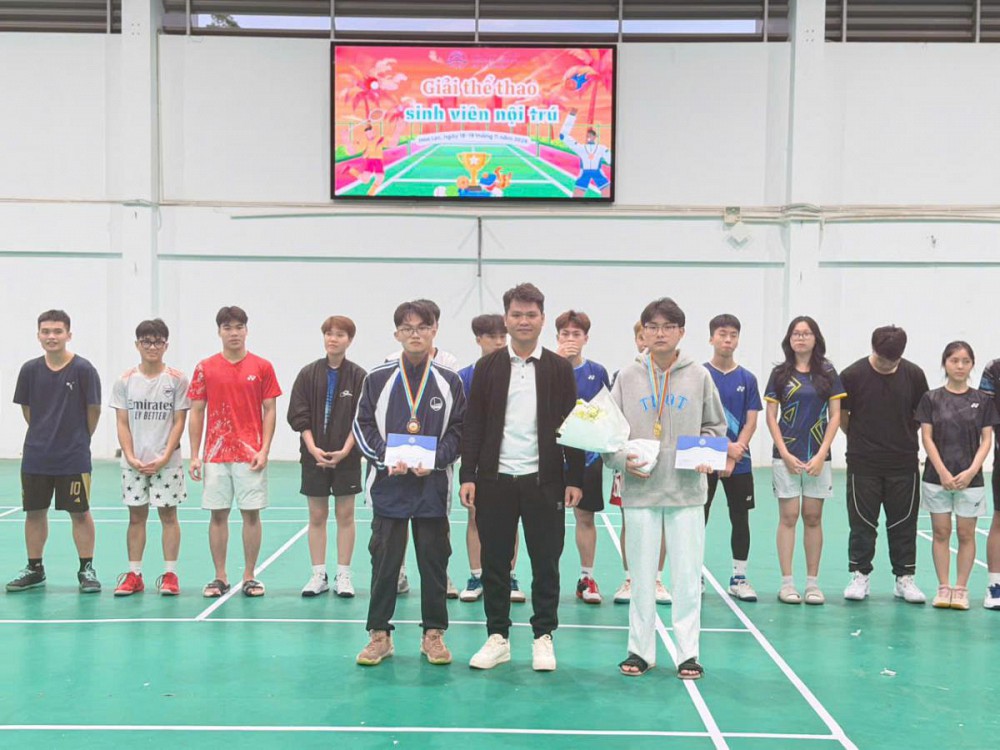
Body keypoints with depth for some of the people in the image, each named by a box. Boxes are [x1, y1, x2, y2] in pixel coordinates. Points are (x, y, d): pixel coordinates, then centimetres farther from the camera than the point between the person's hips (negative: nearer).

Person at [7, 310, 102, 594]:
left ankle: (87, 570, 12)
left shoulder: (83, 369, -9)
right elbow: (26, 408, 12)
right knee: (34, 512, 10)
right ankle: (34, 570, 23)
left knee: (80, 513, 2)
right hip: (35, 455, 4)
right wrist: (44, 435, 12)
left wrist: (79, 439, 7)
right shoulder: (30, 369, 2)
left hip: (74, 457, -4)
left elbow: (94, 409, -2)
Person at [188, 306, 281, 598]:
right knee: (218, 514, 4)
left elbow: (270, 411, 2)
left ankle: (250, 577, 12)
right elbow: (196, 412, 7)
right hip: (215, 455, 1)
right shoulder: (205, 368, 5)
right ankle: (220, 578, 14)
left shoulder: (262, 367, 2)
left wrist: (264, 450, -8)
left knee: (251, 514, 2)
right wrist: (194, 455, 1)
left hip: (251, 455, -1)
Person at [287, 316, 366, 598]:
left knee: (345, 515, 4)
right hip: (314, 456, 1)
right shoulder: (308, 374, 2)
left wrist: (344, 451, -13)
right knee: (317, 516, 6)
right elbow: (299, 416, -1)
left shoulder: (358, 376, -2)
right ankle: (319, 575, 14)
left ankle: (343, 575, 13)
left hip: (346, 457, -1)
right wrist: (313, 448, -12)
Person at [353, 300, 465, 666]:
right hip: (387, 485, 0)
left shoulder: (449, 381, 3)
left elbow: (458, 430, 4)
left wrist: (435, 460, -11)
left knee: (434, 559, 6)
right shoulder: (378, 378, 3)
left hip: (432, 485, 0)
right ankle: (379, 634, 15)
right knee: (384, 559, 4)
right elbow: (363, 425, 4)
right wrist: (386, 458, -11)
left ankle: (434, 633, 18)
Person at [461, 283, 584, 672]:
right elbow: (473, 425, 5)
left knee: (546, 563, 5)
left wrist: (575, 479, -1)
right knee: (495, 562, 7)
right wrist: (468, 475, -3)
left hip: (544, 480, -1)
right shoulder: (488, 367, 5)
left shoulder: (560, 369, 4)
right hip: (495, 479, 1)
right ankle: (497, 636, 18)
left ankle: (543, 637, 17)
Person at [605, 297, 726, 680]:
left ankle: (688, 652, 12)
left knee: (688, 575, 2)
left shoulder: (699, 376, 3)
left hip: (686, 491, 0)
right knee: (641, 575, 8)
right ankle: (640, 649, 18)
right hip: (639, 491, 0)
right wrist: (622, 459, -10)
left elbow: (716, 426, 12)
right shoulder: (627, 377, 3)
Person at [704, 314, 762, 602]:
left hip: (739, 463, 2)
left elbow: (751, 422, 2)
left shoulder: (747, 379, 5)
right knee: (699, 518, 3)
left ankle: (739, 578, 14)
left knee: (741, 519, 5)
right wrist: (727, 446, -14)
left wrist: (733, 457, -9)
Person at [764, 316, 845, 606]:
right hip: (786, 456, -1)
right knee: (788, 517, 0)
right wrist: (785, 454, -6)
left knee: (813, 518, 5)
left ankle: (812, 582, 12)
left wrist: (821, 455, -5)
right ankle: (787, 582, 4)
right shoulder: (780, 374, 4)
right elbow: (771, 417, 3)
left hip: (818, 457, 1)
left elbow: (835, 417, 3)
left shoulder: (828, 373, 5)